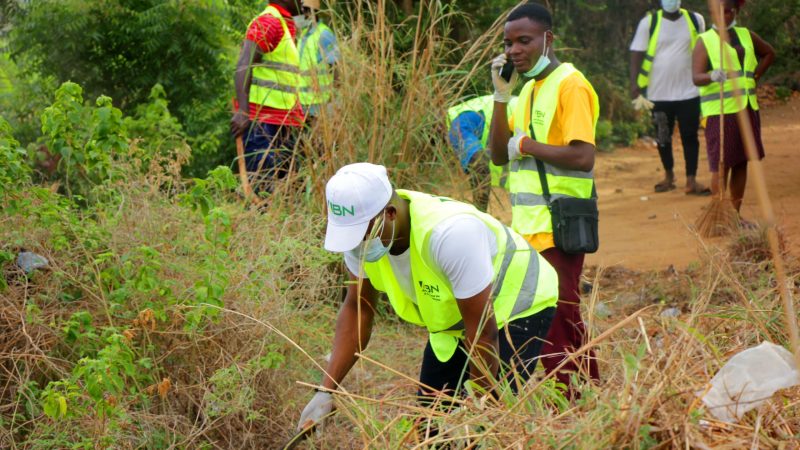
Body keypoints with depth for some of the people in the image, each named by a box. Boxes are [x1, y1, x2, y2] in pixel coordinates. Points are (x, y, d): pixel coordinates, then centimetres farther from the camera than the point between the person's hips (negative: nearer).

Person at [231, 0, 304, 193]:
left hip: (284, 120, 10)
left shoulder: (287, 26, 19)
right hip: (261, 119, -10)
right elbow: (243, 66, -20)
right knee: (260, 185, -12)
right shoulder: (267, 22, -10)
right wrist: (242, 111, -30)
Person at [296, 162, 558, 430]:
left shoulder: (449, 232, -39)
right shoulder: (361, 228, -18)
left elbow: (484, 332, -30)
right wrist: (326, 390, -12)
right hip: (453, 320, 7)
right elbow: (357, 308, -4)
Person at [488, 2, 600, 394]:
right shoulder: (528, 89, 16)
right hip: (531, 226, 9)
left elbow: (582, 157, -22)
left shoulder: (570, 86, -11)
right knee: (567, 322, 14)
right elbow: (500, 155, 9)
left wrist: (526, 145, -11)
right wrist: (501, 96, 1)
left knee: (555, 324, -7)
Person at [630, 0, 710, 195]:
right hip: (659, 92, 0)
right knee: (662, 137, 11)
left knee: (690, 135, -1)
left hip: (688, 91, 0)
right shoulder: (649, 22, -4)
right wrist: (634, 83, -12)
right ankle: (668, 176, 27)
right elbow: (636, 53, -4)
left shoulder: (695, 20, 1)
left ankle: (691, 180, 3)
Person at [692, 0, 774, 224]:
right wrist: (713, 76, -38)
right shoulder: (705, 41, -5)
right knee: (721, 165, -7)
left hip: (747, 108, 5)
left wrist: (754, 77, 14)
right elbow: (696, 77, -17)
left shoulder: (747, 36, 11)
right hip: (720, 111, -5)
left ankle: (735, 214, 17)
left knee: (742, 163, 8)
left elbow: (769, 53, 28)